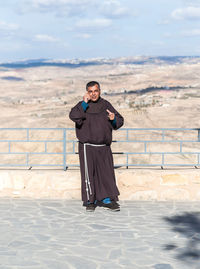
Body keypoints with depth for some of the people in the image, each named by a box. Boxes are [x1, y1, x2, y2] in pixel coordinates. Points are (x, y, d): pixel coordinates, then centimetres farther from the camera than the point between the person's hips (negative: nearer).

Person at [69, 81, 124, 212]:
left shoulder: (106, 105, 9)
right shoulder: (83, 105, 1)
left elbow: (120, 121, 11)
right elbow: (74, 116, -19)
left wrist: (114, 119, -11)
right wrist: (84, 103, -20)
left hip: (104, 148, 3)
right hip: (87, 147, -3)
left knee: (107, 173, 3)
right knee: (89, 174, 0)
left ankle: (107, 199, 12)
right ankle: (90, 201, 10)